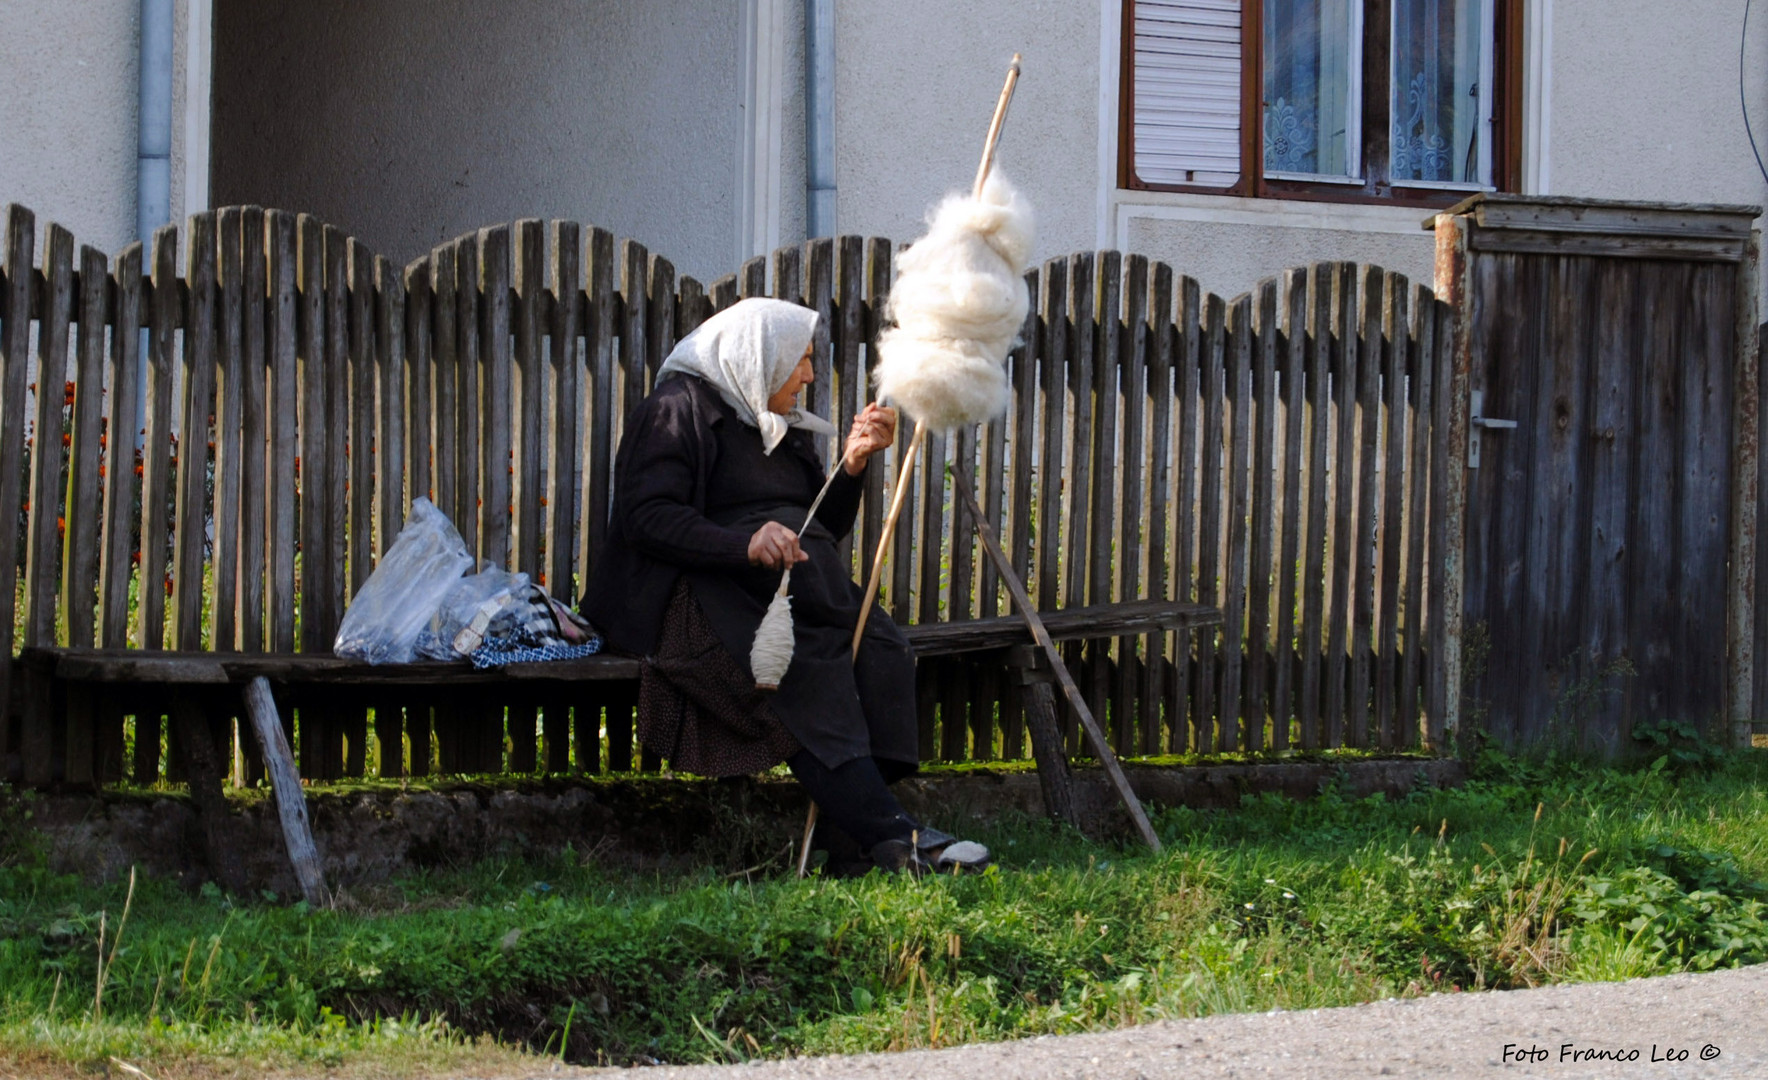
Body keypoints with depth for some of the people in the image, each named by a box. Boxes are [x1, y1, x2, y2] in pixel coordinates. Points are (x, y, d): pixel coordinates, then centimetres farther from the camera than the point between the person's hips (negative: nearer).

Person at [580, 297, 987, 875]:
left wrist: (854, 462, 12)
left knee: (882, 648, -23)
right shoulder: (679, 410, 1)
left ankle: (857, 835, -36)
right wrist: (744, 544, -27)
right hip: (705, 597, -7)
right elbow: (646, 519, -13)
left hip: (794, 594, 7)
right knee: (807, 673, -34)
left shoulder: (785, 428, 27)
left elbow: (826, 528, 29)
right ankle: (888, 833, -43)